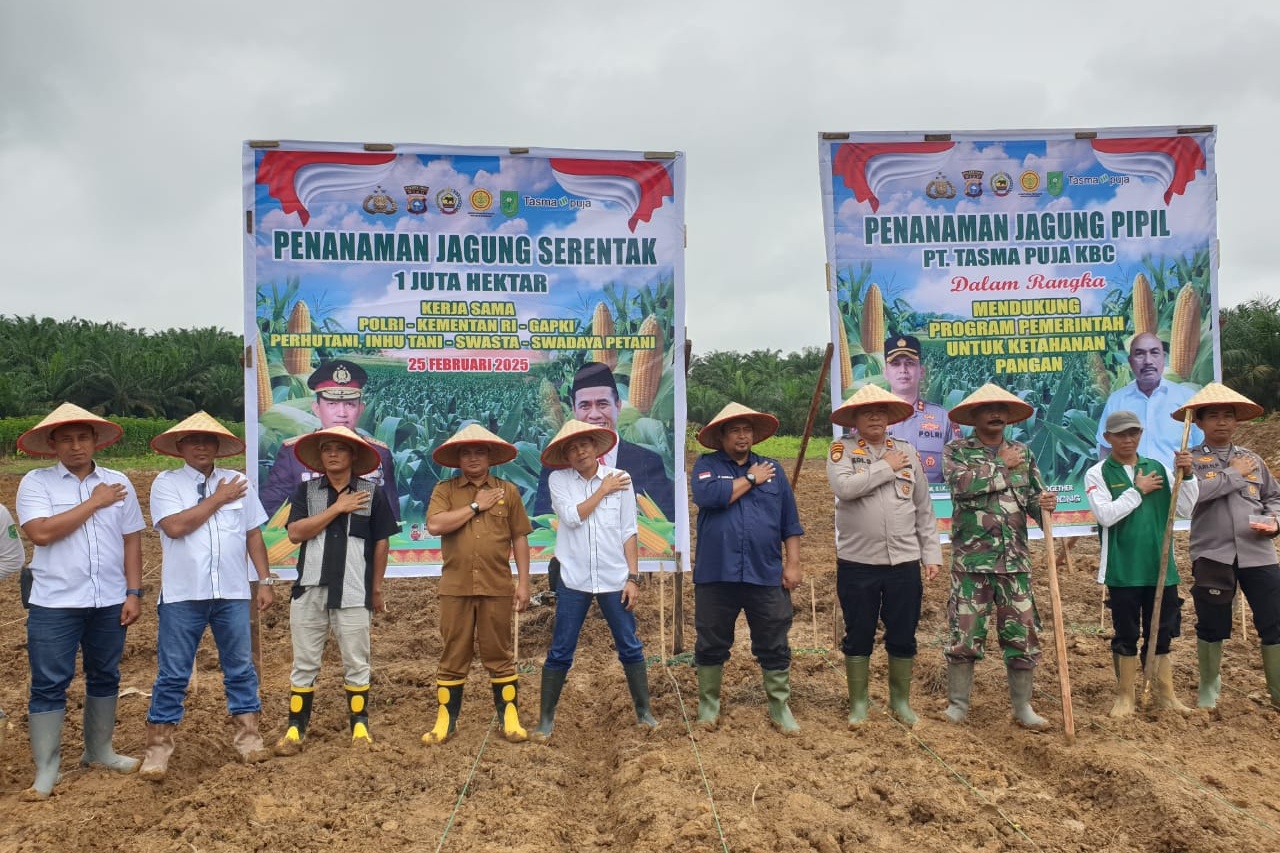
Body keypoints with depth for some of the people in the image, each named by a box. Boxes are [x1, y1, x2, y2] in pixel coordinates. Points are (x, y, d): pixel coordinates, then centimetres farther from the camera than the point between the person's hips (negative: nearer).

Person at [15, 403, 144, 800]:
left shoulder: (118, 483, 5)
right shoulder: (36, 482, -4)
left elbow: (131, 541, 6)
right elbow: (41, 532, -18)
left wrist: (133, 592, 1)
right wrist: (94, 502, -13)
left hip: (109, 602, 3)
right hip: (54, 604, -3)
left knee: (104, 677, 14)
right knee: (49, 684, 2)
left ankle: (98, 750, 30)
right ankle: (45, 769, 12)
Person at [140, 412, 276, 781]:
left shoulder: (238, 482, 7)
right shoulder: (166, 483, -1)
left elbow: (253, 534, 9)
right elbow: (174, 526, -17)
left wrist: (265, 580, 5)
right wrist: (218, 499, -10)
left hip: (232, 594, 3)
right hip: (182, 595, -2)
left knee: (240, 667, 10)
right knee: (172, 674, 5)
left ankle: (247, 735, 22)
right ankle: (158, 747, 15)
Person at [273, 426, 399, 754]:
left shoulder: (373, 493, 2)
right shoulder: (306, 491, 6)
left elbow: (381, 543, 6)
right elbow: (295, 533, -8)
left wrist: (376, 589, 7)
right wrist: (337, 508, -12)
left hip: (353, 594, -1)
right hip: (310, 591, 2)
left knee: (356, 665, 6)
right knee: (304, 664, 8)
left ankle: (360, 725, 18)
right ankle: (295, 729, 16)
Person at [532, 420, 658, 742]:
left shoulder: (620, 478, -2)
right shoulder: (559, 479, -1)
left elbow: (629, 532, 0)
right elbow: (571, 517, -16)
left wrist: (633, 577, -3)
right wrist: (603, 489, -9)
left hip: (614, 579, 1)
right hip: (573, 581, 0)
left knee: (630, 648, 10)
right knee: (560, 652, 5)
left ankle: (644, 711, 25)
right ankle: (546, 718, 18)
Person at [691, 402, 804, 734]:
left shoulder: (771, 469, 11)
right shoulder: (706, 465, 4)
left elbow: (789, 523, 10)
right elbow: (708, 496, -19)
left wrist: (792, 564, 3)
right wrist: (751, 479, -9)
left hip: (765, 575, 2)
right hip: (716, 574, -1)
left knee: (774, 647, 8)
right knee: (711, 645, 10)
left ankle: (780, 707, 21)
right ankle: (709, 704, 25)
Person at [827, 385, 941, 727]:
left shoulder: (908, 452, 8)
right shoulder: (841, 450, -1)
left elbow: (924, 509, 9)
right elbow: (843, 487, -21)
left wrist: (931, 554, 5)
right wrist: (886, 467, -13)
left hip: (904, 562, 2)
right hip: (857, 563, -2)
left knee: (903, 637, 10)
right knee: (859, 636, 8)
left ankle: (900, 701, 27)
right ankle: (858, 704, 22)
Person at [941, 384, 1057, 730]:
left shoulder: (1023, 452, 12)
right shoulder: (956, 451, 1)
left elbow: (1035, 498, 11)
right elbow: (962, 484, -19)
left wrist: (1044, 502, -13)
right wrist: (1002, 466, -10)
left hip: (1015, 561, 3)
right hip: (971, 560, -3)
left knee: (1022, 634, 7)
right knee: (964, 633, 1)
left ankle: (1022, 707, 21)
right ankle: (957, 704, 15)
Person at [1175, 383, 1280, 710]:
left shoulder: (1252, 459, 13)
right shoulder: (1191, 460, 1)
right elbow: (1194, 492, -19)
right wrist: (1235, 474, -9)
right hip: (1212, 555, -3)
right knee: (1212, 625, 8)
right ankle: (1209, 686, 27)